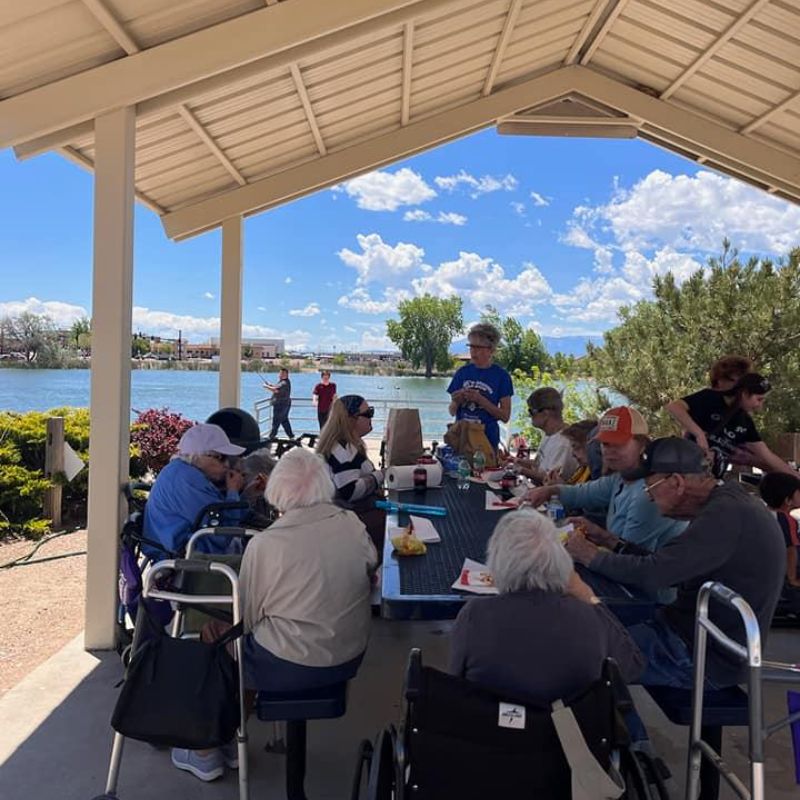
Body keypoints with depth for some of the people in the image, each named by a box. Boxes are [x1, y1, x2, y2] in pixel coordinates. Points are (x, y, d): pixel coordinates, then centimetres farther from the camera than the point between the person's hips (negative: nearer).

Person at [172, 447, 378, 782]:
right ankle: (231, 741, 38)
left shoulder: (264, 544, -22)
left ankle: (206, 753, 35)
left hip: (290, 668, -5)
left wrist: (219, 624, 11)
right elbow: (371, 567, 9)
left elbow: (243, 618, -10)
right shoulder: (353, 525, -10)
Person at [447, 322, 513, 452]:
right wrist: (456, 402, -11)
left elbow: (505, 416, -5)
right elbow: (452, 411, 11)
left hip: (487, 438, -2)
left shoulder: (501, 376, -2)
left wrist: (480, 399, -16)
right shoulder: (462, 372, 6)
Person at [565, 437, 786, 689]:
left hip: (709, 656, -10)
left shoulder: (726, 514, -25)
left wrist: (592, 556, -13)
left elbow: (653, 574, -28)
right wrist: (612, 542, 7)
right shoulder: (728, 503, 7)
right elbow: (670, 569, 11)